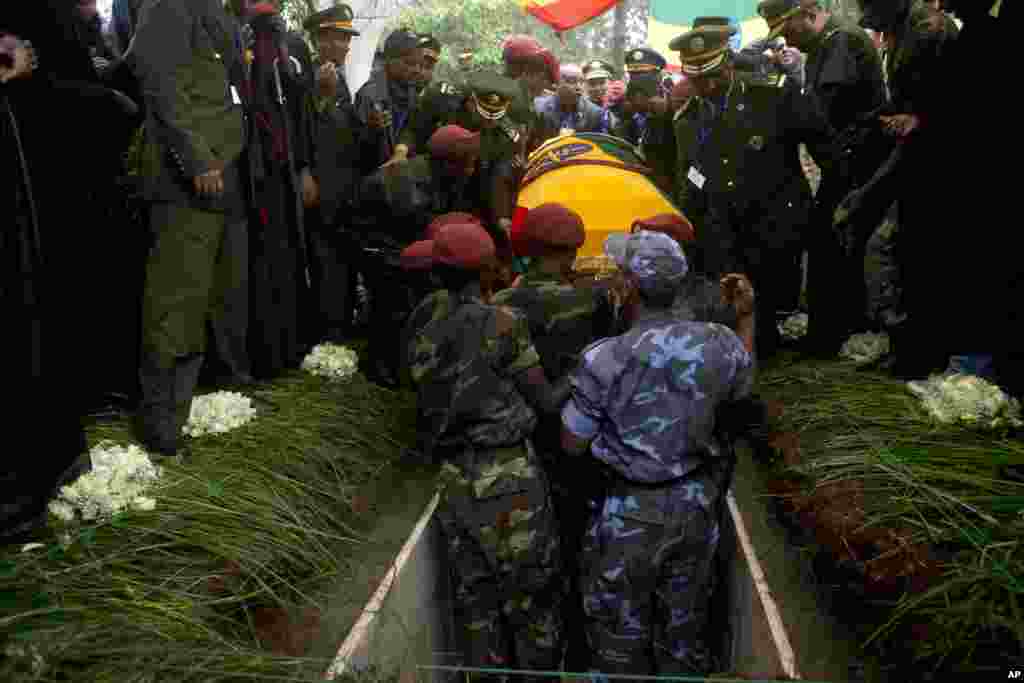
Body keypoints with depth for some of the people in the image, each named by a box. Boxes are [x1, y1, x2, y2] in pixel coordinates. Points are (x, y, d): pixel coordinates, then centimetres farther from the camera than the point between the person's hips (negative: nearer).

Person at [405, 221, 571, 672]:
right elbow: (547, 401, -5)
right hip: (511, 478, -4)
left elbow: (427, 420, 9)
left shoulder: (423, 342, 5)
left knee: (474, 601, 14)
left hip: (456, 484, 5)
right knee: (531, 596, 9)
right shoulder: (503, 322, -8)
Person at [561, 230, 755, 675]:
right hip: (697, 505, 4)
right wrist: (747, 318, 19)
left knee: (621, 633, 16)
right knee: (683, 625, 23)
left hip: (630, 512, -4)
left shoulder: (603, 359, -21)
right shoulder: (719, 344, -10)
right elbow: (743, 388, 14)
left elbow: (572, 445, -11)